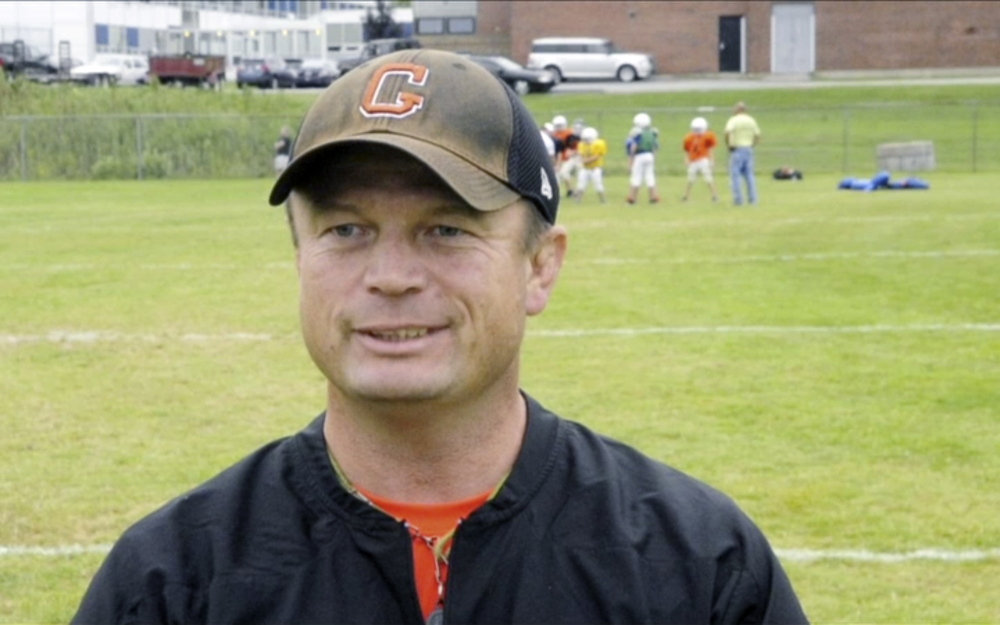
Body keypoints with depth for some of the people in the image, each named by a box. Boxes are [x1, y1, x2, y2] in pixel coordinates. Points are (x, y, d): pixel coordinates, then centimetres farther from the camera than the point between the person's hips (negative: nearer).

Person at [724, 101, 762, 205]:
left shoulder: (733, 120, -9)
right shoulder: (751, 120, 9)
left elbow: (728, 132, -25)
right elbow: (757, 135, 10)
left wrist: (728, 145, -12)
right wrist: (752, 145, 16)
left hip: (736, 149, -5)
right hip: (748, 149, 5)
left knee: (735, 174, -1)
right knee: (749, 174, 11)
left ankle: (738, 199, -5)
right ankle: (752, 198, 9)